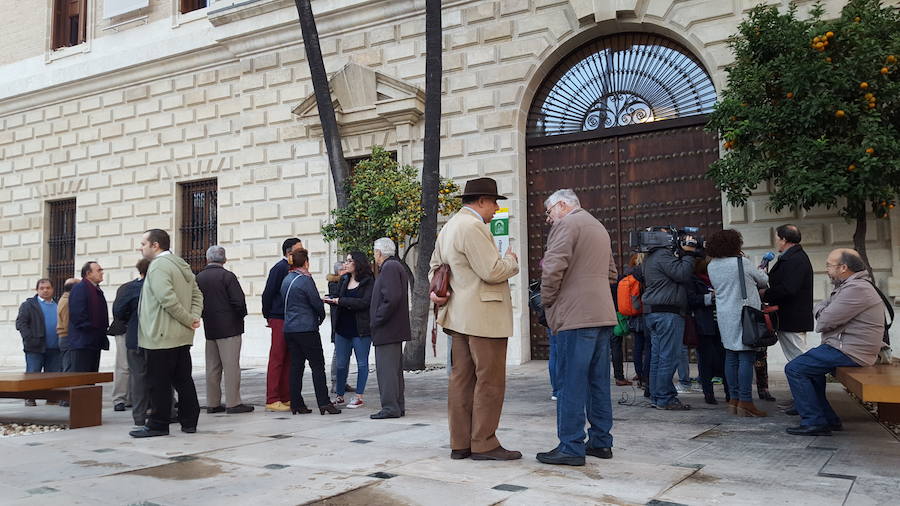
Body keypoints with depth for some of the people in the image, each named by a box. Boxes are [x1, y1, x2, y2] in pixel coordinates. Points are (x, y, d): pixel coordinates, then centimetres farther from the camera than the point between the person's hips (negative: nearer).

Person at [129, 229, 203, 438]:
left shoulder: (158, 266, -13)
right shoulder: (181, 264, 17)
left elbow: (168, 299, -24)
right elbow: (197, 294, 17)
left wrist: (189, 320, -14)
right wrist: (194, 317, 2)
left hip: (162, 336, -9)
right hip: (182, 336, 9)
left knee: (159, 382, -1)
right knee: (183, 379, 12)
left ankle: (158, 424, 6)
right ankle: (189, 421, 15)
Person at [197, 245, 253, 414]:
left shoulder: (199, 278, 6)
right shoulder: (227, 276, -10)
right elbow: (239, 301, -15)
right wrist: (242, 315, 2)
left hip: (209, 329, 6)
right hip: (229, 327, -6)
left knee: (212, 367, 11)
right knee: (231, 365, -4)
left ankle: (212, 403, 15)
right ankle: (233, 403, -3)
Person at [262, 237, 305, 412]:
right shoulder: (280, 268, -9)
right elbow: (268, 293, -9)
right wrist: (268, 316, -3)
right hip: (280, 320, -8)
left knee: (289, 360, 10)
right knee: (277, 359, -4)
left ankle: (286, 398, 16)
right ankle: (272, 400, 0)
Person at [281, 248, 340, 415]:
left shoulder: (286, 279, 11)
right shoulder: (305, 279, -13)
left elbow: (286, 303, 15)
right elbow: (317, 302, -11)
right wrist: (321, 317, 9)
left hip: (289, 329, 7)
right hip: (307, 329, -7)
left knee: (296, 366, 9)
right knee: (317, 365, -2)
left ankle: (296, 404, 11)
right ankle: (324, 403, -4)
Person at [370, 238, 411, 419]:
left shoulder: (389, 268, -13)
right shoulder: (396, 266, 18)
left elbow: (392, 298, -24)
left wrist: (377, 321, -17)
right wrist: (377, 320, 19)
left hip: (387, 329, -11)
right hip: (395, 329, 11)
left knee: (386, 369, -7)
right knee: (395, 369, 13)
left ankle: (390, 408, -4)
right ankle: (398, 406, 19)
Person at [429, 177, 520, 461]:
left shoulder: (449, 226, 18)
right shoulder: (473, 227, -16)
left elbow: (436, 264, 26)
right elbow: (492, 272, -20)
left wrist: (435, 291, 13)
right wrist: (511, 260, -1)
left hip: (460, 315, 10)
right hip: (483, 316, -10)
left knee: (462, 378, 10)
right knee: (490, 380, -3)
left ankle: (460, 443, 15)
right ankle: (484, 444, 2)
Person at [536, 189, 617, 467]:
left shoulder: (566, 224, -6)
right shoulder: (599, 227, 23)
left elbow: (553, 268, -18)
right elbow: (611, 273, 29)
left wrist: (547, 300, -5)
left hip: (575, 316, -9)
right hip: (603, 314, 9)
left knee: (571, 383, -6)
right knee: (598, 380, 12)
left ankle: (571, 446, -4)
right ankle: (601, 441, 18)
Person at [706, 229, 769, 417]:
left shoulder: (712, 266, 7)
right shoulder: (742, 262, -10)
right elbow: (763, 281, 2)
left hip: (724, 316, 7)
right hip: (744, 314, -6)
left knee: (731, 357, 10)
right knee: (746, 358, -5)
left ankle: (734, 399, 15)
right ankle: (745, 402, -6)